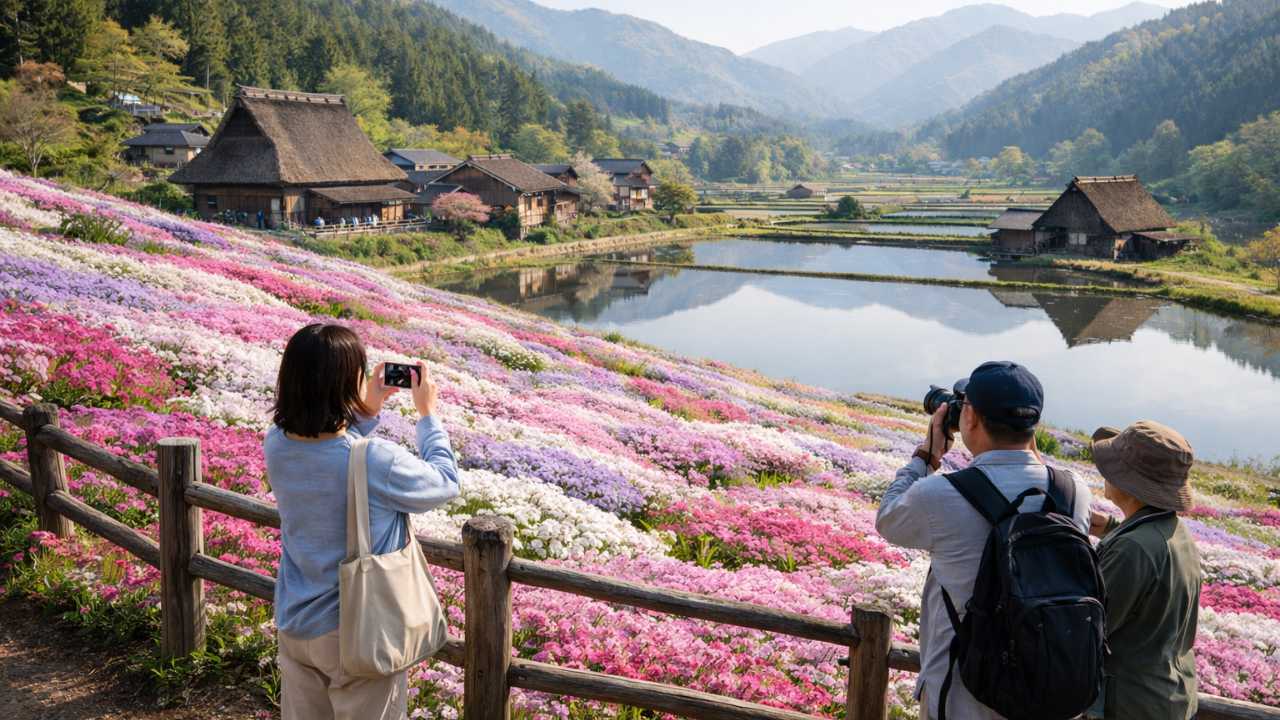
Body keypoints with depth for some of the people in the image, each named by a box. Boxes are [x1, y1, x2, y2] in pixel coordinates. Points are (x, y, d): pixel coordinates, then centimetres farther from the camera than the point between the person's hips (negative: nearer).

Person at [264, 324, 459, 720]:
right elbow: (446, 484, -8)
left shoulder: (276, 445, -10)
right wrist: (428, 414, 0)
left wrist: (367, 411, 6)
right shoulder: (378, 460, -28)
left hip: (295, 626, 6)